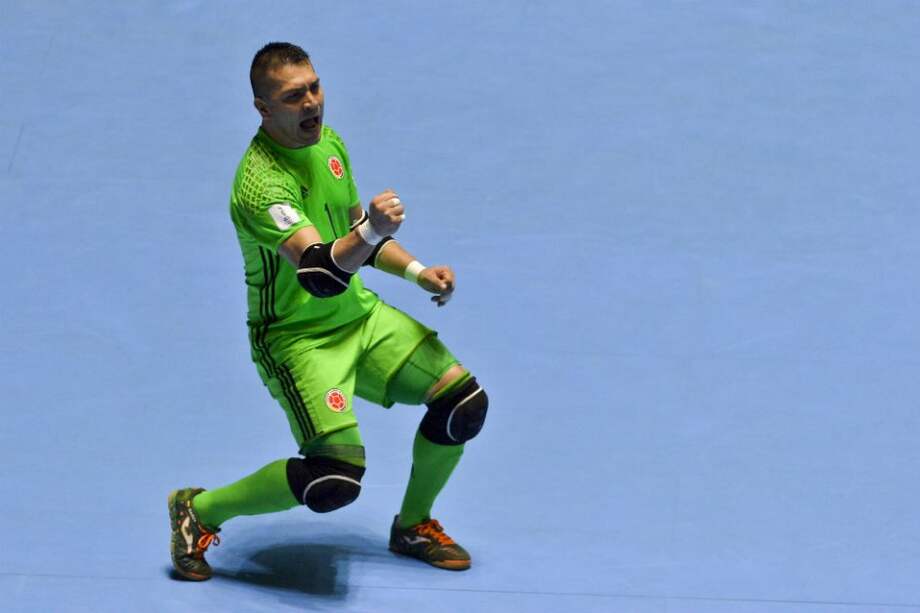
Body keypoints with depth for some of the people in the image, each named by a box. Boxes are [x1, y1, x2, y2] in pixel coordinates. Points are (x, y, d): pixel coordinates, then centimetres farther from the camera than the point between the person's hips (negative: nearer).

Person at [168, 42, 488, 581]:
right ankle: (199, 511, 1)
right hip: (296, 336, -8)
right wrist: (369, 232, -56)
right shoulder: (262, 184, -26)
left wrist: (416, 270, 3)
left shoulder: (328, 142, 2)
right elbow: (322, 276, -38)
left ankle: (413, 526, 21)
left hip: (360, 314, 8)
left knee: (465, 401, -3)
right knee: (336, 481, -23)